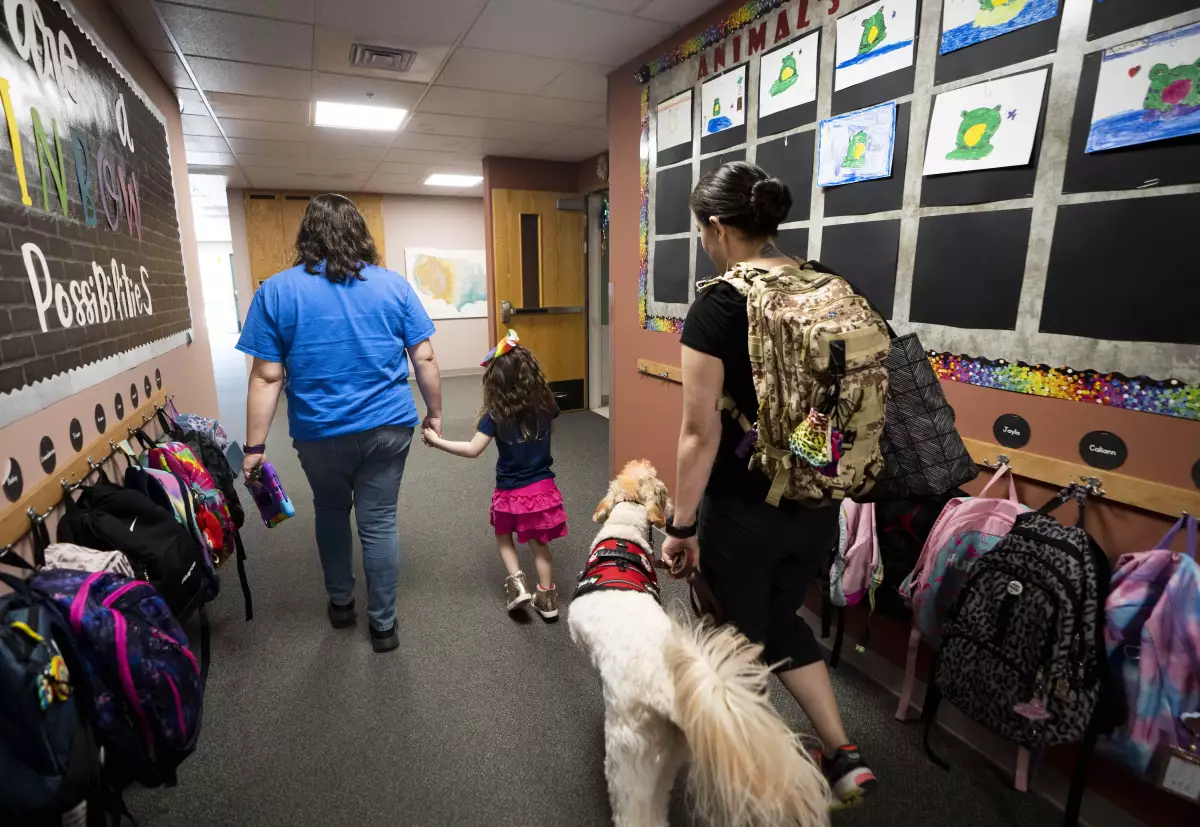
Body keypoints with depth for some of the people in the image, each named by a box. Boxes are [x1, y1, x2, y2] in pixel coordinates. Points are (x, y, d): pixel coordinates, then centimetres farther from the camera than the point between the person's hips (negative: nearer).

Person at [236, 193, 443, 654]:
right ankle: (383, 625, 20)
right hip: (388, 427, 0)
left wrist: (255, 447, -1)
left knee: (331, 514, 23)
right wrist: (434, 413, 10)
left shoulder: (277, 291, -4)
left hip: (321, 434, 0)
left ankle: (340, 603, 40)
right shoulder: (394, 286, -2)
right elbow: (425, 360, -2)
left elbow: (267, 378, -7)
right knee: (379, 523, 9)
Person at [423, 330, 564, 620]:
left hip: (510, 492, -2)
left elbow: (473, 450, -19)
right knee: (539, 545, 17)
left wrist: (437, 441, -11)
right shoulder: (545, 405, -6)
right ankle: (546, 598, 22)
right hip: (543, 488, 3)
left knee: (504, 538, 24)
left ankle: (517, 584, 10)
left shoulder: (496, 414, -17)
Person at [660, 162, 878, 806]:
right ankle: (844, 756, 30)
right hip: (818, 503, 6)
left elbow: (701, 431, -19)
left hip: (744, 509, -6)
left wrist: (681, 525, -10)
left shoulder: (718, 303, -17)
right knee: (781, 621, 29)